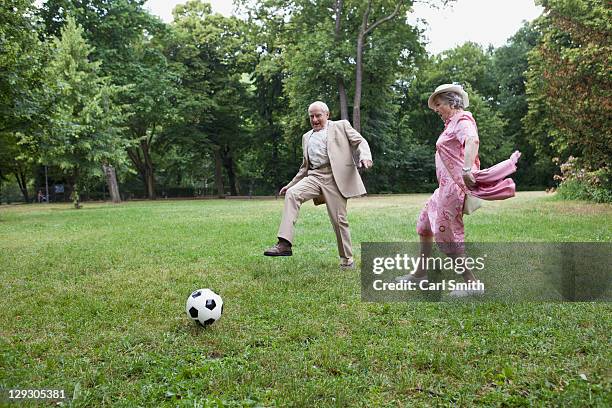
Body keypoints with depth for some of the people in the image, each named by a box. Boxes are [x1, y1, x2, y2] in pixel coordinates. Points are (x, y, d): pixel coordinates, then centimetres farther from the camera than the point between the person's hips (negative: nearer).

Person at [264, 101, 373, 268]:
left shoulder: (341, 126, 13)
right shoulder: (307, 137, 26)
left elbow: (360, 142, 4)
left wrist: (365, 157, -17)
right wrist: (290, 184, 23)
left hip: (335, 178, -4)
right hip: (314, 177, 4)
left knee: (339, 220, -5)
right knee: (292, 194, -24)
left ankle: (347, 260, 15)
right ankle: (284, 244, -31)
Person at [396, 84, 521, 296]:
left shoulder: (462, 120, -12)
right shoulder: (453, 123, 18)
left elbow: (472, 140, -32)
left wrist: (467, 169, -45)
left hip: (455, 185, -10)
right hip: (446, 186, 10)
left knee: (446, 235, -8)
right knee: (424, 224, 18)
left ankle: (473, 284, 1)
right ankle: (420, 273, 29)